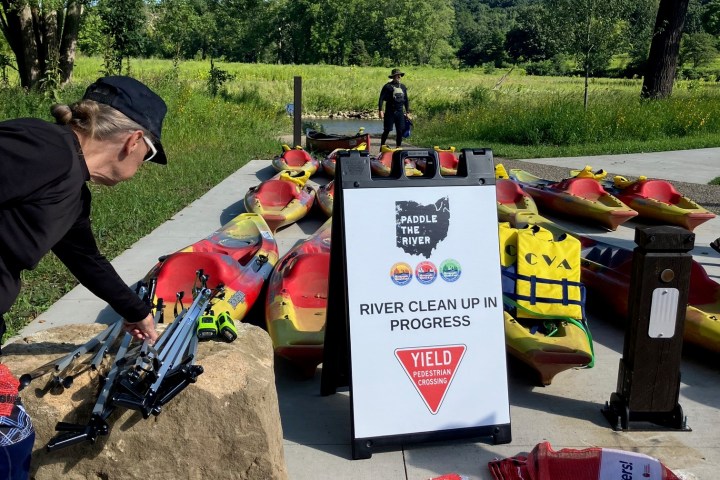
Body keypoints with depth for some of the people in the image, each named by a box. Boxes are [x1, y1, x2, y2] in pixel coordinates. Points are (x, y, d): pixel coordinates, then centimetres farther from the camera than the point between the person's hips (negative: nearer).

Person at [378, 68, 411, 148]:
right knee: (387, 131, -3)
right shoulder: (387, 86, -4)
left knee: (400, 131, 3)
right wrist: (380, 110, -17)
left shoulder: (403, 87, 13)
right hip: (390, 112, -5)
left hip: (400, 112, 5)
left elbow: (406, 100, 19)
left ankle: (398, 148, 14)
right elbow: (381, 99, -8)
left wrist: (408, 111, 16)